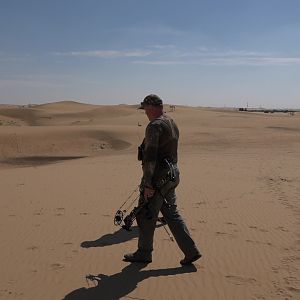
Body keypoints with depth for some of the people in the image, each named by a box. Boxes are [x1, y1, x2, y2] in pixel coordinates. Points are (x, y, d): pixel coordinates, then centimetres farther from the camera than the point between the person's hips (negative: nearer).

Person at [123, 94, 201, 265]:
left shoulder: (155, 126, -17)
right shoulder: (173, 124, 13)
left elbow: (150, 157, -22)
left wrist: (148, 184, -21)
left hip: (158, 178, -9)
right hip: (171, 176, 9)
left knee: (145, 216, 5)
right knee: (172, 214, 14)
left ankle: (144, 254, 20)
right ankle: (191, 251, 14)